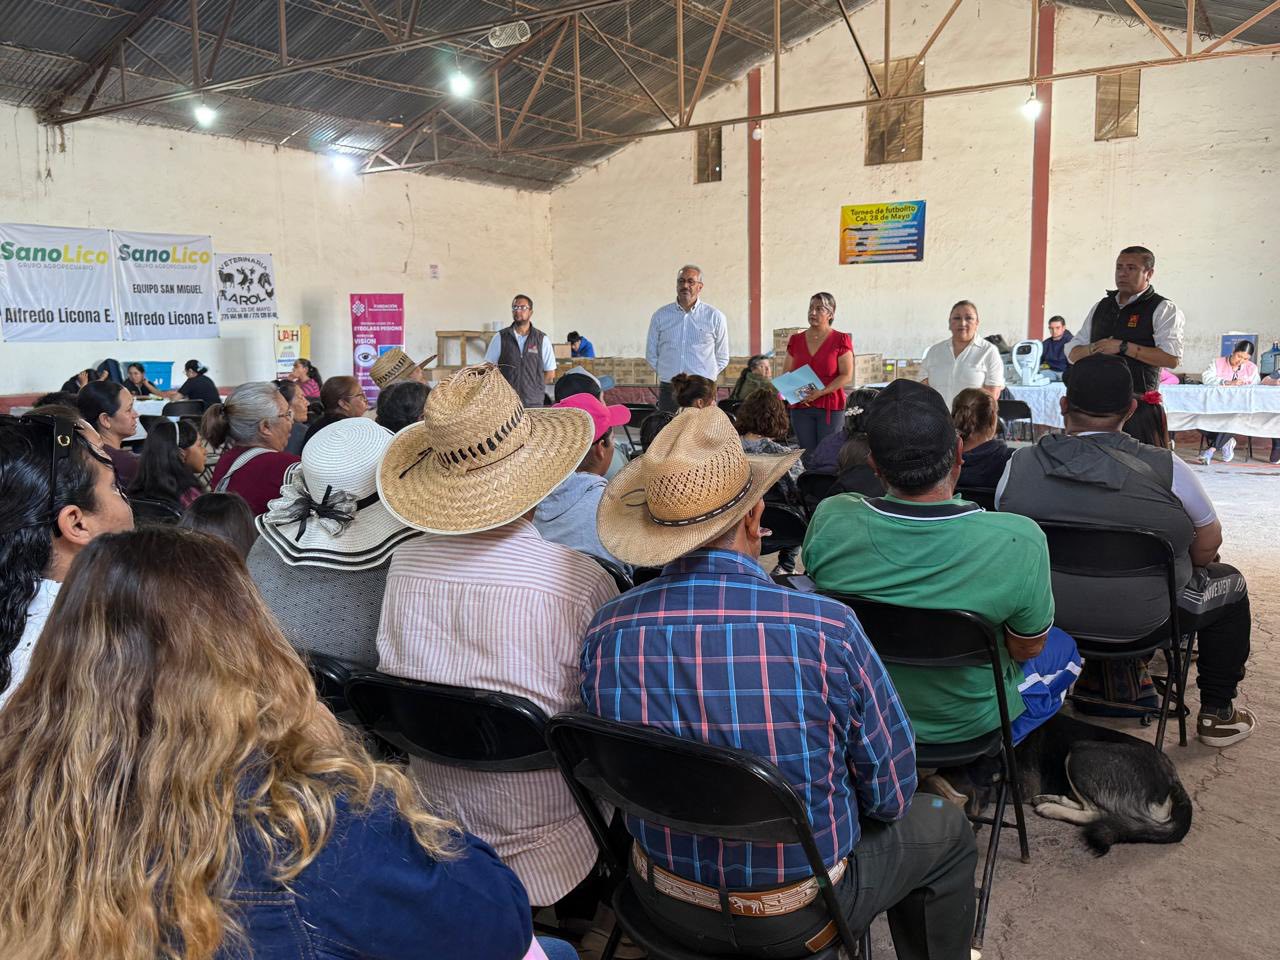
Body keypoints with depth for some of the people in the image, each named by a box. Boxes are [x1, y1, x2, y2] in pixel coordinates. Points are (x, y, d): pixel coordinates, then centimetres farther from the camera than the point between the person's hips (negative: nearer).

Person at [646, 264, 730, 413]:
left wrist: (707, 377, 5)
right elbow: (651, 354, 15)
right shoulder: (660, 315, 9)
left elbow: (722, 358, 13)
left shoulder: (715, 317, 5)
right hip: (669, 389, 2)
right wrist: (667, 374, 8)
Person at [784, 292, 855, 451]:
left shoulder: (840, 340, 0)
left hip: (829, 406, -3)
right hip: (800, 407, 3)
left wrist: (820, 392, -17)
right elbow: (786, 374, 12)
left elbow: (847, 376, -6)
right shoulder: (796, 340, 10)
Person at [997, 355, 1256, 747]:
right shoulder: (1165, 468, -18)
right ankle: (1217, 714, 30)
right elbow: (1208, 544, -4)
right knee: (1230, 585, 24)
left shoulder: (1018, 465, -11)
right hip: (1140, 622, -2)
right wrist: (1179, 566, 18)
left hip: (1043, 613, 3)